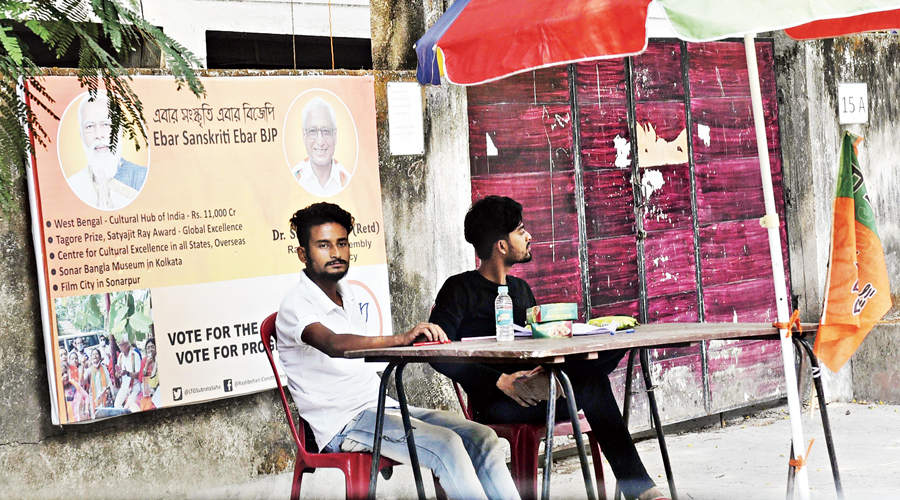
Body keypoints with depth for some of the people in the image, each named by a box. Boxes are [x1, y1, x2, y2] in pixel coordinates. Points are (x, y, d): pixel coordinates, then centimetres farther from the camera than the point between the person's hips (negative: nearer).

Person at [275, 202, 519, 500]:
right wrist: (400, 339, -44)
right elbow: (334, 345, -32)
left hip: (379, 405, 9)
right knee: (445, 444, -28)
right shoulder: (296, 305, -11)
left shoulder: (346, 295, 18)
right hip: (343, 422, -8)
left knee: (481, 437, -8)